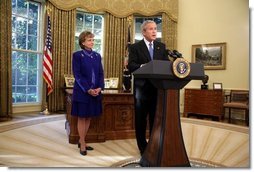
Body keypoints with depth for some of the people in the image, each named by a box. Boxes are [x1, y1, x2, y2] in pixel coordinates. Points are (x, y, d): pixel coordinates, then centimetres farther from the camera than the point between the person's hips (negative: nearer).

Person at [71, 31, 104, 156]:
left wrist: (100, 87, -9)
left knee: (89, 117, 10)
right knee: (82, 117, 4)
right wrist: (88, 89, -18)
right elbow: (77, 75, -11)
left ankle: (81, 141, 25)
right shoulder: (77, 55, -4)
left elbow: (101, 73, 8)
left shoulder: (97, 56, 10)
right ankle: (82, 144, 15)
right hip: (82, 91, -5)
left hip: (96, 91, 5)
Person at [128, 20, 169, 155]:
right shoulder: (135, 47, 1)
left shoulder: (161, 46, 12)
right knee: (141, 119, 6)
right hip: (142, 87, -3)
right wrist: (143, 66, -29)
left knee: (156, 118, 10)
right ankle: (143, 147, 22)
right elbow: (131, 66, -11)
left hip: (158, 87, 3)